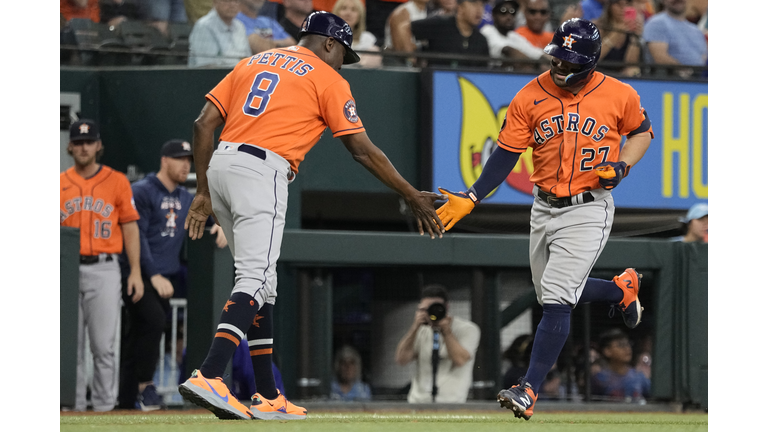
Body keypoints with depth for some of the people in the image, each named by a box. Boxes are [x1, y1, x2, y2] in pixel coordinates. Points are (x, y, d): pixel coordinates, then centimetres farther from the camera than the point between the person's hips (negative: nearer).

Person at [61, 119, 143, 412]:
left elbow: (130, 228, 6)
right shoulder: (59, 184, 9)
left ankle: (104, 406, 0)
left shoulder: (117, 181, 6)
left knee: (103, 344, -5)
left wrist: (135, 272, -1)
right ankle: (73, 407, 6)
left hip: (103, 270, -2)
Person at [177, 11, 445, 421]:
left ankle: (268, 398, 13)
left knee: (261, 281, 14)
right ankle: (207, 378, -32)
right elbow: (363, 150, 4)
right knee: (254, 280, -14)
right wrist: (413, 197, 10)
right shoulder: (327, 79, 8)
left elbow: (203, 124, 15)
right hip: (262, 171, -7)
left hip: (220, 165, 7)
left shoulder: (252, 62, 24)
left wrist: (203, 193, 17)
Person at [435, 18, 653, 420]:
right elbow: (506, 153, -2)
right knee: (553, 296, 18)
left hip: (588, 209, -5)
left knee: (556, 300, -15)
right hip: (544, 208, 5)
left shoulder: (620, 96, -9)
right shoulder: (530, 97, -4)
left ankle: (529, 390, -15)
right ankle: (622, 288, 46)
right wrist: (471, 197, -11)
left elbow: (641, 132, 10)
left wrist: (621, 166, -10)